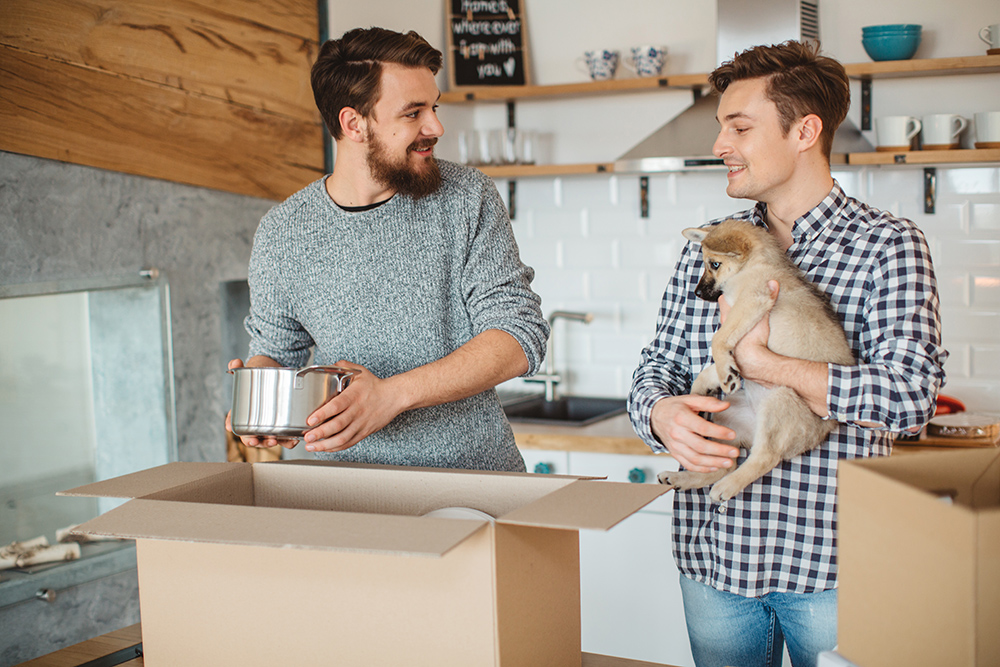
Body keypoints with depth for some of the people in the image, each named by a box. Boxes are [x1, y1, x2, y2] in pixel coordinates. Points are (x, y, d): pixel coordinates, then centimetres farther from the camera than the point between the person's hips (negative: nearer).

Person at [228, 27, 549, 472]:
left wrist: (391, 394, -19)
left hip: (480, 472, 0)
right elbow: (274, 350, 17)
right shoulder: (282, 234, 3)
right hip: (352, 484, 1)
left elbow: (520, 338, -6)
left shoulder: (467, 198, 1)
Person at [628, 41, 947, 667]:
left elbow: (910, 393, -17)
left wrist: (761, 363, -16)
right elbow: (657, 366, 9)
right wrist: (662, 414, -15)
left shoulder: (888, 246, -5)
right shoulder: (708, 249, 9)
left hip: (831, 562, -4)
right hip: (712, 553, 4)